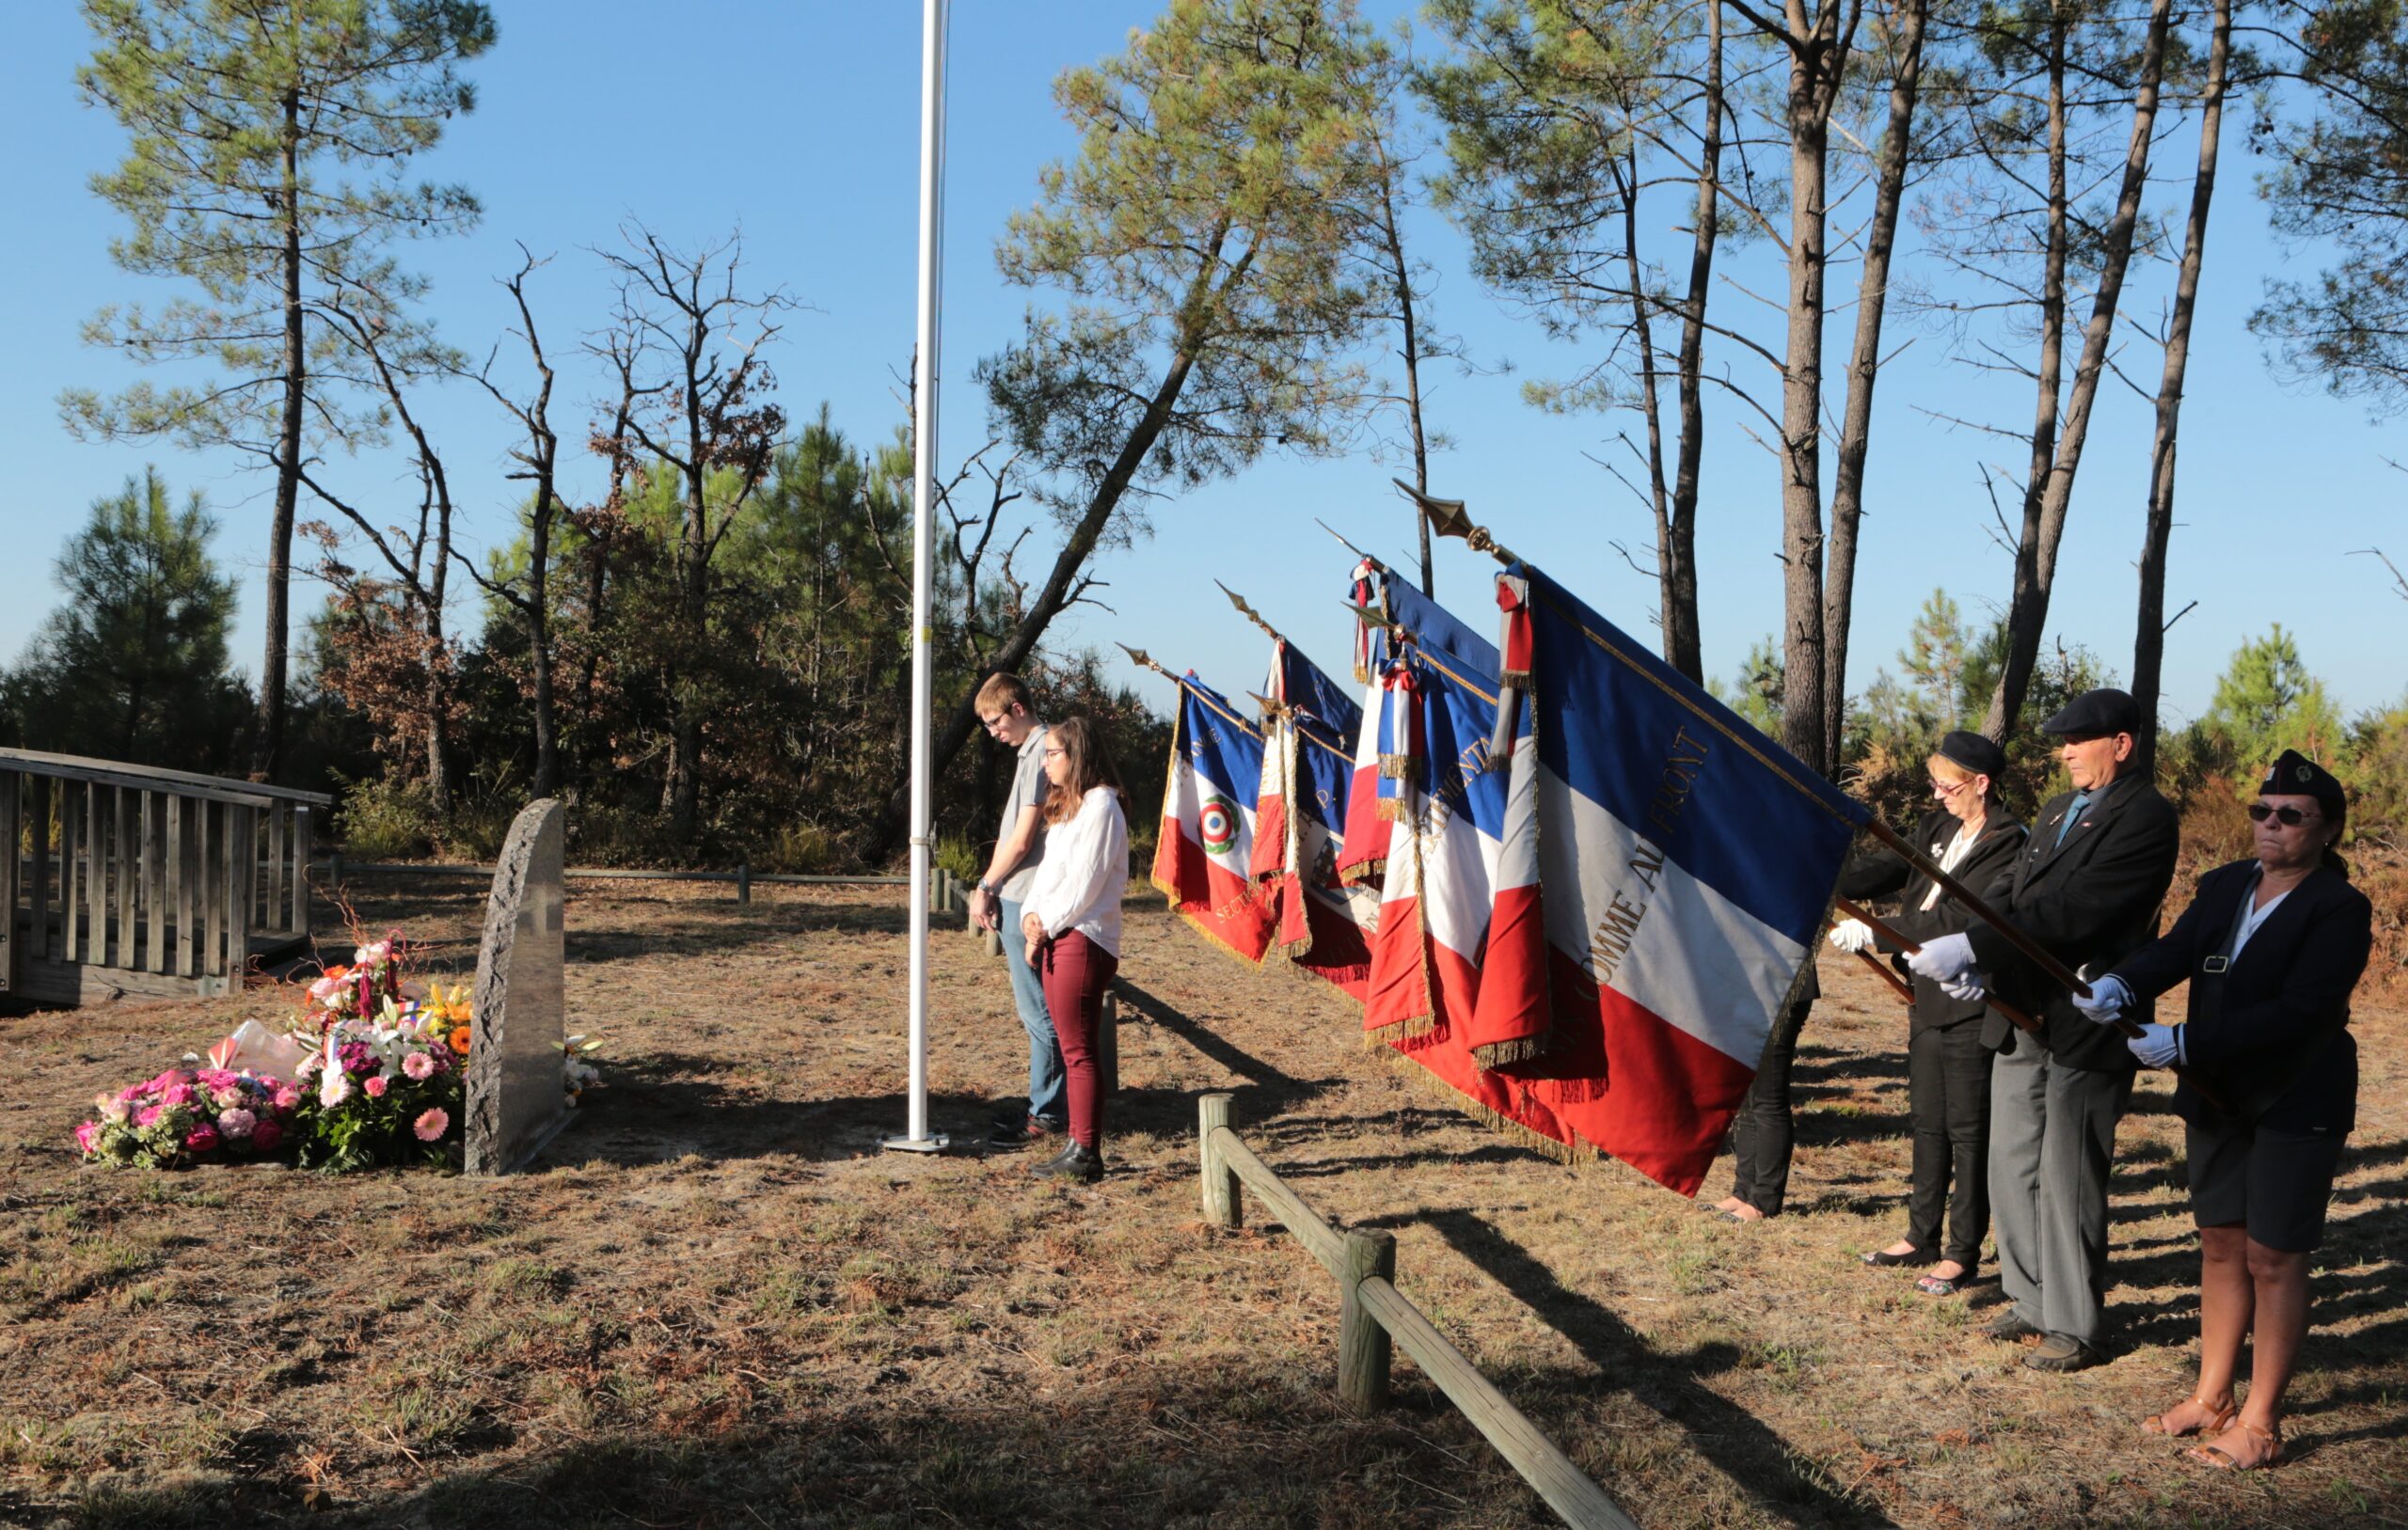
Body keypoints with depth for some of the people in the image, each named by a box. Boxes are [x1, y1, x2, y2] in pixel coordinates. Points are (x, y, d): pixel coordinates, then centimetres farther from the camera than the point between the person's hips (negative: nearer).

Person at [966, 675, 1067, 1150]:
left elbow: (1022, 838, -16)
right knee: (1034, 1008, 15)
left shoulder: (1041, 751, -14)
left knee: (1037, 1011, -4)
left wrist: (986, 887, -5)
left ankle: (1045, 1116, 2)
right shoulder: (1030, 750, 17)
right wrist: (991, 889, 9)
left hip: (1027, 903, -10)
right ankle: (1042, 1104, 24)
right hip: (1016, 898, 10)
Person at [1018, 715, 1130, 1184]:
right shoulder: (1067, 806, 19)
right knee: (1072, 1049, 11)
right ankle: (1078, 1147, 15)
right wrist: (1030, 915, -1)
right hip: (1056, 938, 9)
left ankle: (1086, 1155, -3)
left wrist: (1046, 924, -9)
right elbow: (1050, 871, 16)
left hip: (1083, 940, -9)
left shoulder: (1100, 807, -12)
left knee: (1078, 1051, -7)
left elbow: (1083, 883, -16)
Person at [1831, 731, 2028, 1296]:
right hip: (1929, 998, 8)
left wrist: (1873, 933, -22)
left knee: (1968, 1130, 2)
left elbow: (1955, 920, -23)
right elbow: (1889, 869, 3)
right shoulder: (1938, 829, 10)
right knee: (1927, 1122, 16)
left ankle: (1963, 1253, 11)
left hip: (1971, 1006, -8)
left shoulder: (2006, 844, -16)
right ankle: (1922, 1237, 27)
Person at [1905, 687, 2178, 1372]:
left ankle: (2073, 1327, 14)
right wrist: (1966, 956, -10)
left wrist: (1973, 948, -27)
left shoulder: (2145, 818, -13)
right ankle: (2032, 1299, 31)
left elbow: (2070, 910, -24)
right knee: (2012, 1166, 16)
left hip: (2085, 1026, -8)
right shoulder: (2058, 810, 15)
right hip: (2023, 1018, 8)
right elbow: (2008, 890, 8)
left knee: (2067, 1181, 0)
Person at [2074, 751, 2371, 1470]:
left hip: (2296, 1105, -6)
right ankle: (2211, 1398, 25)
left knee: (2273, 1257, 1)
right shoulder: (2224, 886, 5)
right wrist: (2120, 985, -29)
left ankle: (2260, 1423, 12)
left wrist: (2183, 1044, -28)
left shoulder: (2340, 910, -15)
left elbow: (2298, 1012, -24)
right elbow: (2173, 951, -7)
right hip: (2218, 1095, 6)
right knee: (2220, 1244, 13)